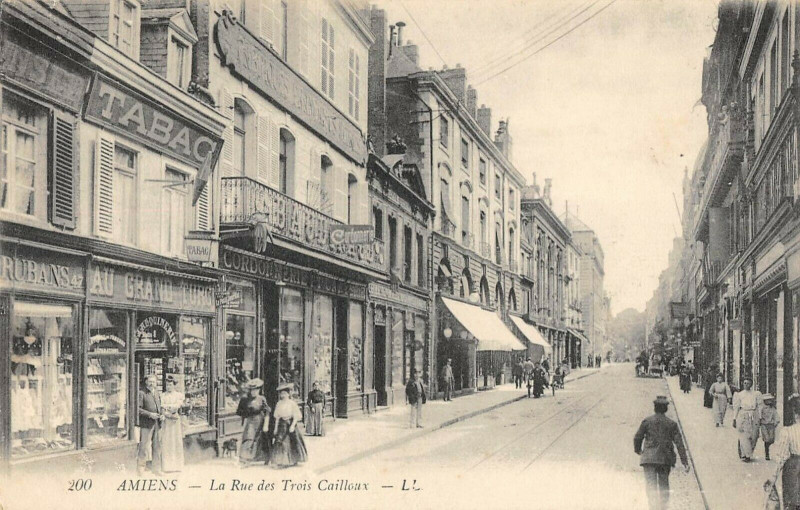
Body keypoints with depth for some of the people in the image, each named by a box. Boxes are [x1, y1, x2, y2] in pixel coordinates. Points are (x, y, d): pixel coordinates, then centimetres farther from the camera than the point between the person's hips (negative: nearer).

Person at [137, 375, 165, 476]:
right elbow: (138, 409, -11)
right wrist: (150, 414, -18)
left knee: (157, 447, 9)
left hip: (157, 424, 6)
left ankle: (156, 469, 17)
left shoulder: (157, 393, 16)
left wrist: (163, 415, 4)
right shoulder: (141, 393, -6)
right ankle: (140, 468, 6)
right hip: (146, 424, -6)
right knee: (144, 447, -5)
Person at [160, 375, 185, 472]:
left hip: (176, 421, 0)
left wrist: (166, 406, -8)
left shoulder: (179, 395, 7)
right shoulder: (163, 395, 8)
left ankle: (177, 465, 6)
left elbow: (177, 406, -9)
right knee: (166, 443, -4)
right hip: (166, 421, 0)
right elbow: (161, 409, -4)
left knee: (177, 442, 1)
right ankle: (167, 466, -1)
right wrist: (169, 415, -17)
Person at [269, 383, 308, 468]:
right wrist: (276, 427, 7)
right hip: (282, 424, 2)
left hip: (290, 423, -2)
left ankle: (293, 461, 16)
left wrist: (292, 425, -17)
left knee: (293, 442, 2)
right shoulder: (279, 404, 5)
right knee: (280, 441, -6)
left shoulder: (292, 403, -4)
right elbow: (277, 417, 11)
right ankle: (280, 461, -4)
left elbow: (296, 416, -6)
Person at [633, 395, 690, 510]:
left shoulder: (647, 421, -2)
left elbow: (637, 438, 2)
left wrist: (637, 450, 23)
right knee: (664, 482, 17)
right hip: (666, 458, 2)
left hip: (649, 457, -2)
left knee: (651, 483, -4)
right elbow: (679, 443, 0)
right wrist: (685, 462, 1)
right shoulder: (672, 424, 3)